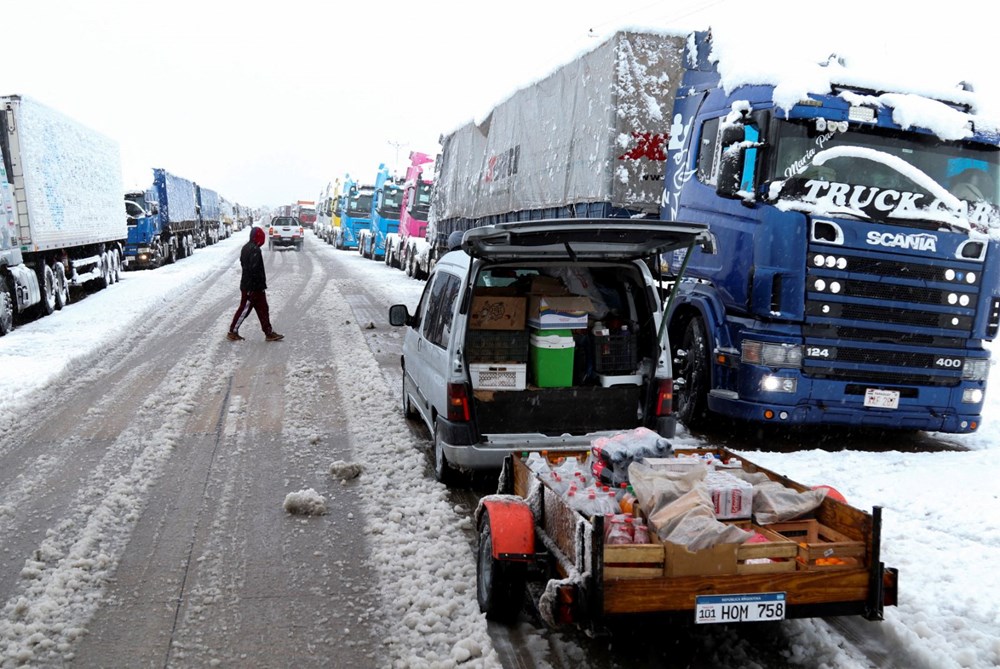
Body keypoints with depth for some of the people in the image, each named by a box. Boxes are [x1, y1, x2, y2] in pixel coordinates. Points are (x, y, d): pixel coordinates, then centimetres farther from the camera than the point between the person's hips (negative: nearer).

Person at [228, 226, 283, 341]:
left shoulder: (246, 247, 11)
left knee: (263, 309, 12)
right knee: (245, 309, 1)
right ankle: (233, 332, 12)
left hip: (248, 285, 10)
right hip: (252, 287, -10)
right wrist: (262, 283, -19)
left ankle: (269, 333, 16)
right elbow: (255, 269, -26)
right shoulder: (255, 250, -20)